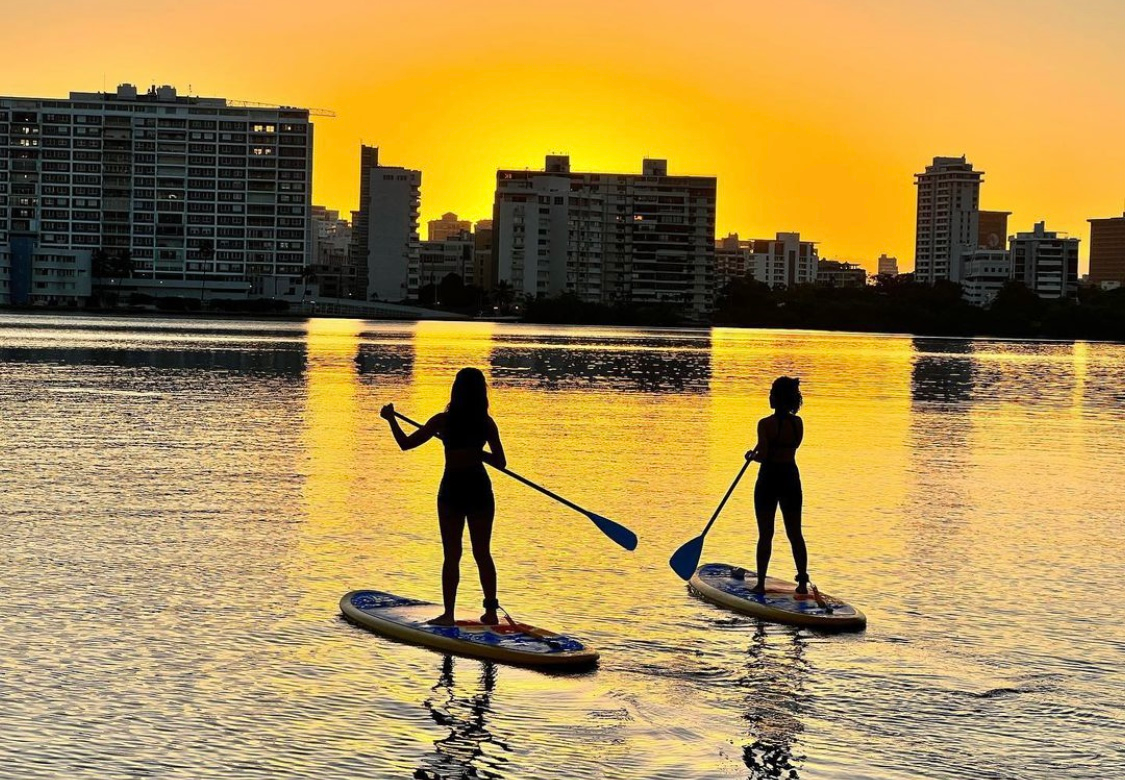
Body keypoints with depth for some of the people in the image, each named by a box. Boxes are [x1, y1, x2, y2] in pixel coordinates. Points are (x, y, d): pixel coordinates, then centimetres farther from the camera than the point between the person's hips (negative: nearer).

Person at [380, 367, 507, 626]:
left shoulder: (443, 420, -9)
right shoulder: (487, 423, -3)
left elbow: (406, 443, -5)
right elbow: (500, 462, 1)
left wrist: (391, 419, 9)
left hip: (452, 490, -2)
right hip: (480, 490, 2)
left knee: (452, 555, 3)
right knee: (483, 553, 11)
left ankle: (448, 613, 3)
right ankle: (491, 611, 12)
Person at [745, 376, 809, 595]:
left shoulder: (766, 424, -15)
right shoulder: (798, 423, 0)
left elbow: (763, 455, -18)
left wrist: (751, 456, 2)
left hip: (769, 479, -4)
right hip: (791, 478, 4)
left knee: (765, 534, 3)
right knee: (795, 534, 10)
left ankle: (761, 583, 6)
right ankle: (803, 582, 9)